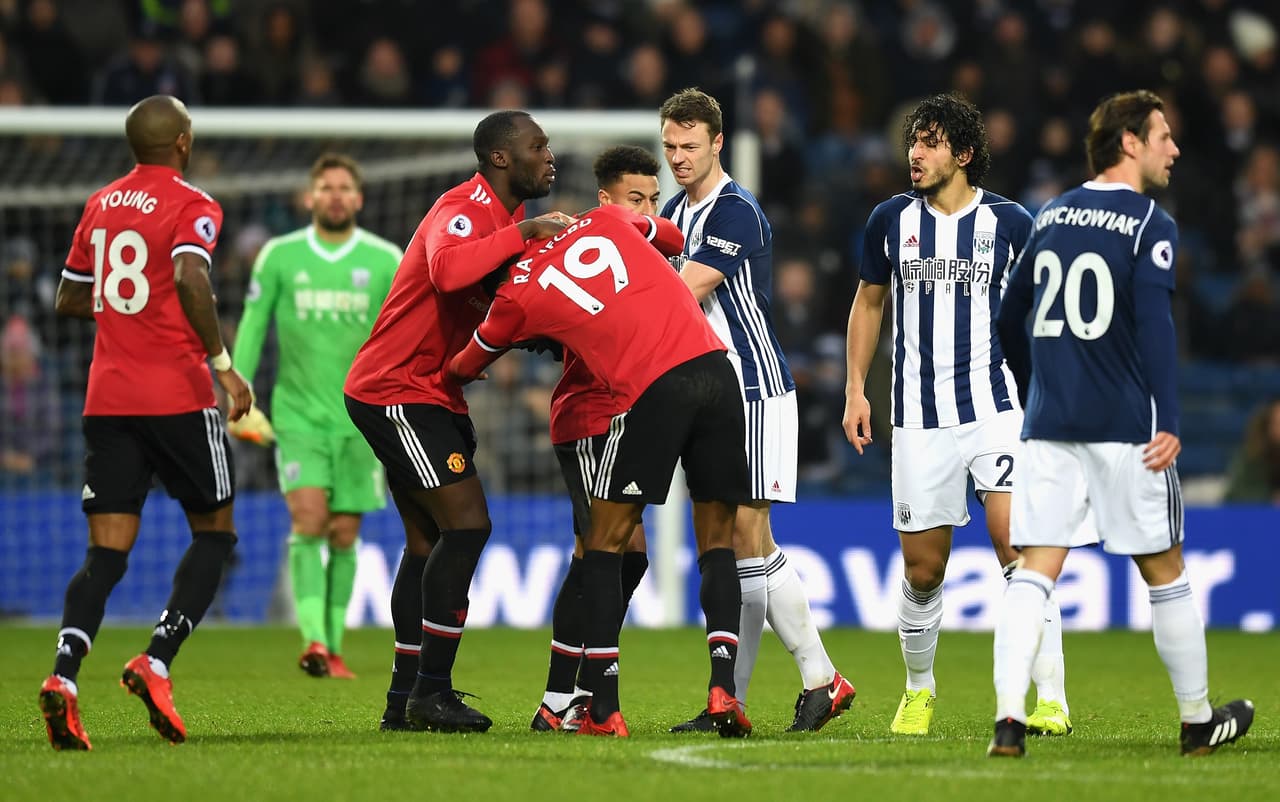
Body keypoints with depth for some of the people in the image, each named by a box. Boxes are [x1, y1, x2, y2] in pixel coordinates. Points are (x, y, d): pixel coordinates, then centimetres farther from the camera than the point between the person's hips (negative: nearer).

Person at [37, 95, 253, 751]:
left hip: (107, 398, 5)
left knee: (107, 550, 2)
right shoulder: (192, 206, -5)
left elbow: (69, 300, 22)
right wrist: (222, 362, -21)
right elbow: (189, 276, -23)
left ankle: (64, 673, -20)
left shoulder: (100, 205, 14)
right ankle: (156, 662, -7)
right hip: (176, 395, -5)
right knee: (215, 532, 10)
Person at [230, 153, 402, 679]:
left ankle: (333, 649, 12)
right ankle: (313, 640, -25)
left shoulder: (386, 260, 2)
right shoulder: (279, 256, 2)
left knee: (344, 535, 3)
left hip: (360, 415, 1)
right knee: (308, 518, -17)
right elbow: (252, 325, 6)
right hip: (299, 412, -1)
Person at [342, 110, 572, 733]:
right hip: (396, 393, -11)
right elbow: (448, 271, -42)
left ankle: (405, 699, 15)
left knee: (429, 540, 12)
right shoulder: (464, 210, -19)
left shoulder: (508, 217, 15)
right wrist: (523, 233, -35)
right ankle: (430, 690, -13)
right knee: (467, 523, -15)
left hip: (432, 395, 11)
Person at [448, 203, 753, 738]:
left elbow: (465, 367, 30)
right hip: (714, 365, 4)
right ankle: (723, 685, -3)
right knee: (717, 541, 13)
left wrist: (456, 373, 54)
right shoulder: (605, 219, 19)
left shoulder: (516, 298, 11)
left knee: (605, 544, 11)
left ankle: (603, 708, 5)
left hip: (650, 389, -4)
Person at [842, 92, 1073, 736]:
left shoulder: (1009, 222, -1)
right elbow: (869, 302, 19)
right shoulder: (891, 220, 6)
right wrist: (856, 390, 12)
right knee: (923, 569, 4)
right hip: (919, 417, 2)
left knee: (1016, 545, -17)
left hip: (996, 406, -2)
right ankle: (918, 691, 28)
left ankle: (1051, 699, -15)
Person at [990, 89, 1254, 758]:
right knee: (1164, 573, 9)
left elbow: (1008, 319, 20)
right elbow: (1154, 325, -17)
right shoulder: (1150, 224, -6)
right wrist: (1169, 423, -18)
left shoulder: (1051, 216, 13)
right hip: (1125, 427, -5)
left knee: (1034, 573, -2)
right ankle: (1198, 720, 20)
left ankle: (1010, 716, -18)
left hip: (1048, 427, 5)